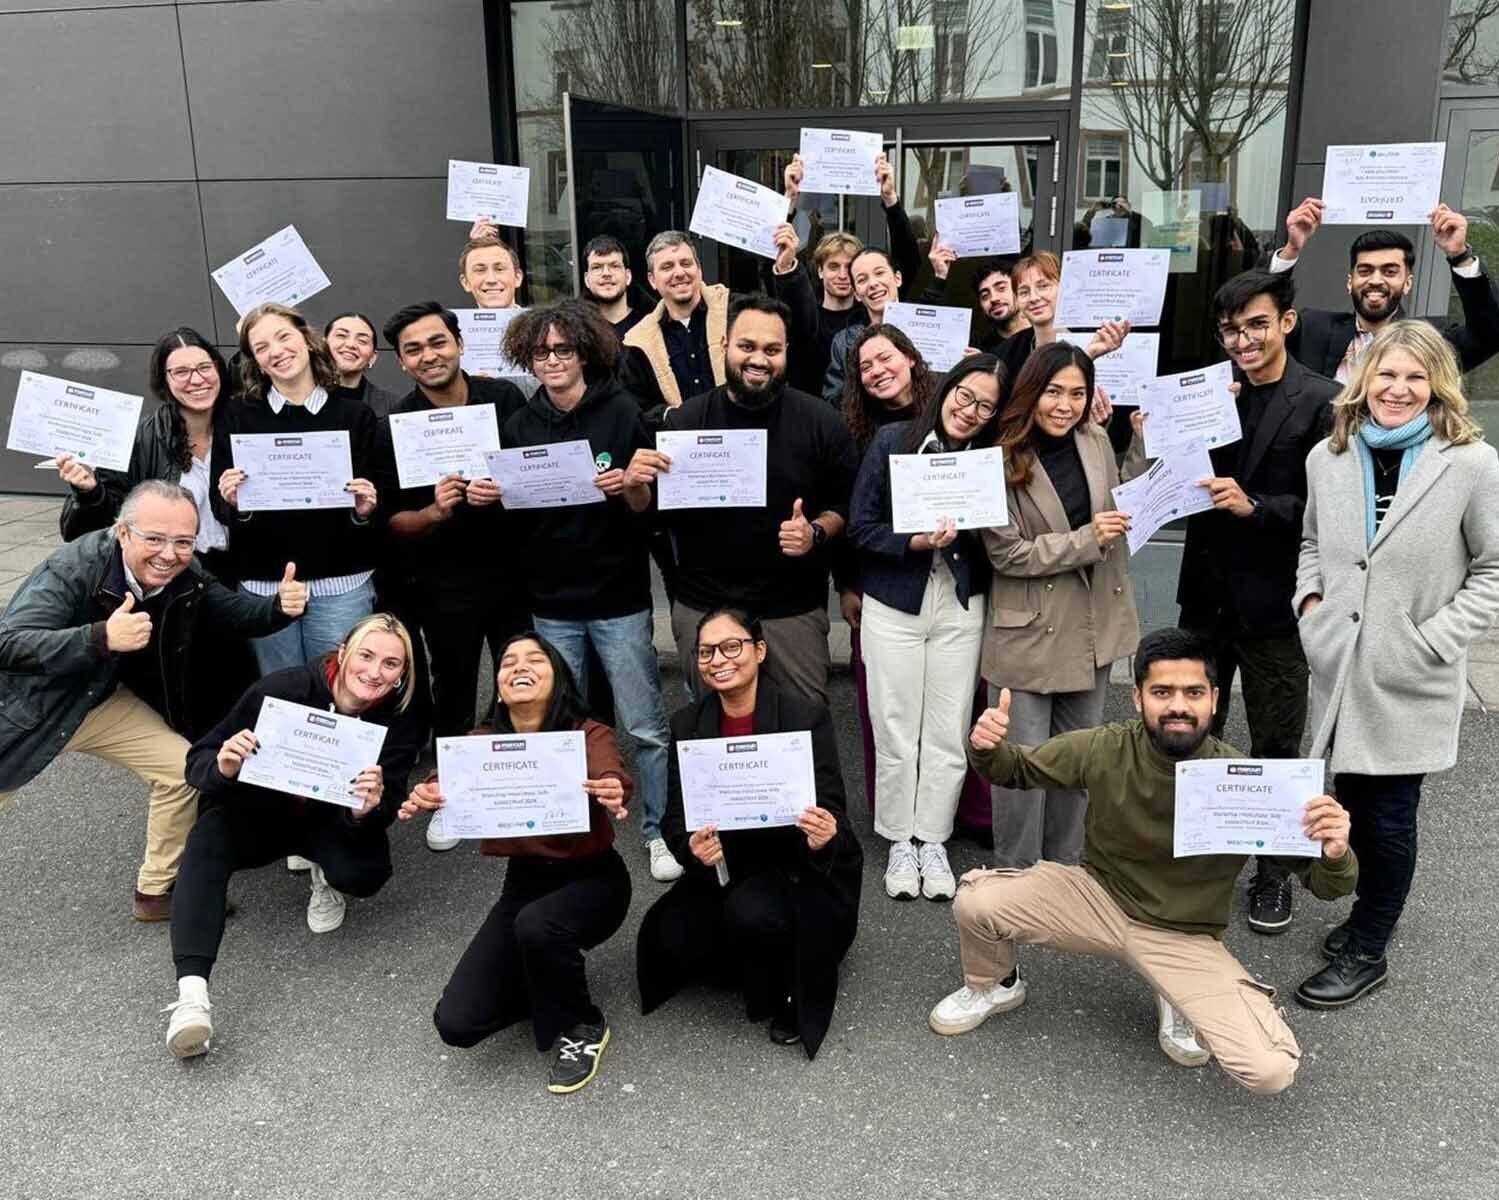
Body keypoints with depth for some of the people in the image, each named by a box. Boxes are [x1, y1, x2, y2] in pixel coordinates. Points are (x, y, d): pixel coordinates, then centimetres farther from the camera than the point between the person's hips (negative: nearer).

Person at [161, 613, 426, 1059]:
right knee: (207, 838, -31)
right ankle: (191, 994, -40)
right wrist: (222, 768, -41)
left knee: (365, 872, -30)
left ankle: (325, 874, 10)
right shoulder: (283, 688, -24)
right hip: (258, 812, -1)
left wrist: (367, 810, -43)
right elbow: (197, 763, -18)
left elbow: (380, 818, -19)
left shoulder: (401, 724, -18)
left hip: (331, 821, 1)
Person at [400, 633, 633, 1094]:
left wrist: (614, 799, -60)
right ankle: (547, 983, 21)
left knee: (536, 925, -38)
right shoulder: (484, 740, -4)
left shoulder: (589, 735, -15)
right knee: (457, 1023, -9)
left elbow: (612, 781, -35)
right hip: (522, 882, 4)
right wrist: (424, 797, -48)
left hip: (592, 878, -4)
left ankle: (582, 1027, -7)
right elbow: (448, 779, -24)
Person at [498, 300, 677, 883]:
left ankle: (660, 831, 17)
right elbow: (513, 515, 12)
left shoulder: (622, 412, -5)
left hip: (618, 598, -3)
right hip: (551, 601, 3)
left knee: (645, 727, 2)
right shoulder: (519, 426, 6)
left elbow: (651, 505, -3)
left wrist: (627, 490, -24)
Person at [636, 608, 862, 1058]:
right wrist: (692, 847, -27)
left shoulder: (806, 718, -14)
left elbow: (832, 816, -15)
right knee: (674, 940, -18)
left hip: (798, 868, -5)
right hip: (725, 869, 5)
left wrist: (824, 837, -39)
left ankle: (789, 995, -1)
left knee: (751, 914, -33)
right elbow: (675, 820, -3)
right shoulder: (686, 725, -3)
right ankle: (756, 966, 14)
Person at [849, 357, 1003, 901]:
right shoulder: (893, 441, -4)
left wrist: (965, 530, -17)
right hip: (894, 606, -2)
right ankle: (900, 844, 22)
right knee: (896, 732, 5)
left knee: (948, 734, 7)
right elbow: (860, 525, -6)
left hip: (961, 609, 2)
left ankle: (933, 841, 23)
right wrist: (914, 542, -19)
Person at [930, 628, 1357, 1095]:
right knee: (975, 903, -20)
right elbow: (1018, 768, 1)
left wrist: (1335, 854, -39)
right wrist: (987, 748, -23)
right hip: (1098, 896, 1)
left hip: (1185, 937, -1)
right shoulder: (1106, 749, -17)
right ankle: (994, 986, 16)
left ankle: (1179, 1000, 13)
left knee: (1271, 1073, -20)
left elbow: (1326, 885, -14)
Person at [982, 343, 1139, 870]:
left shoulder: (1097, 441, 2)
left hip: (1092, 629, 6)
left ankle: (1064, 866, 34)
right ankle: (1016, 876, 22)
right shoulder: (1003, 460, -16)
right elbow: (1006, 552, -17)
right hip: (1030, 633, -6)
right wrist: (1086, 540, -19)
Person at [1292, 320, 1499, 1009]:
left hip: (1411, 682, -4)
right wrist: (1309, 600, 1)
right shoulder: (1328, 457, 3)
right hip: (1340, 668, 4)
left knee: (1387, 817, 6)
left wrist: (1436, 640, -13)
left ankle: (1366, 953, 24)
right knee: (1352, 805, 16)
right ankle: (1368, 916, 39)